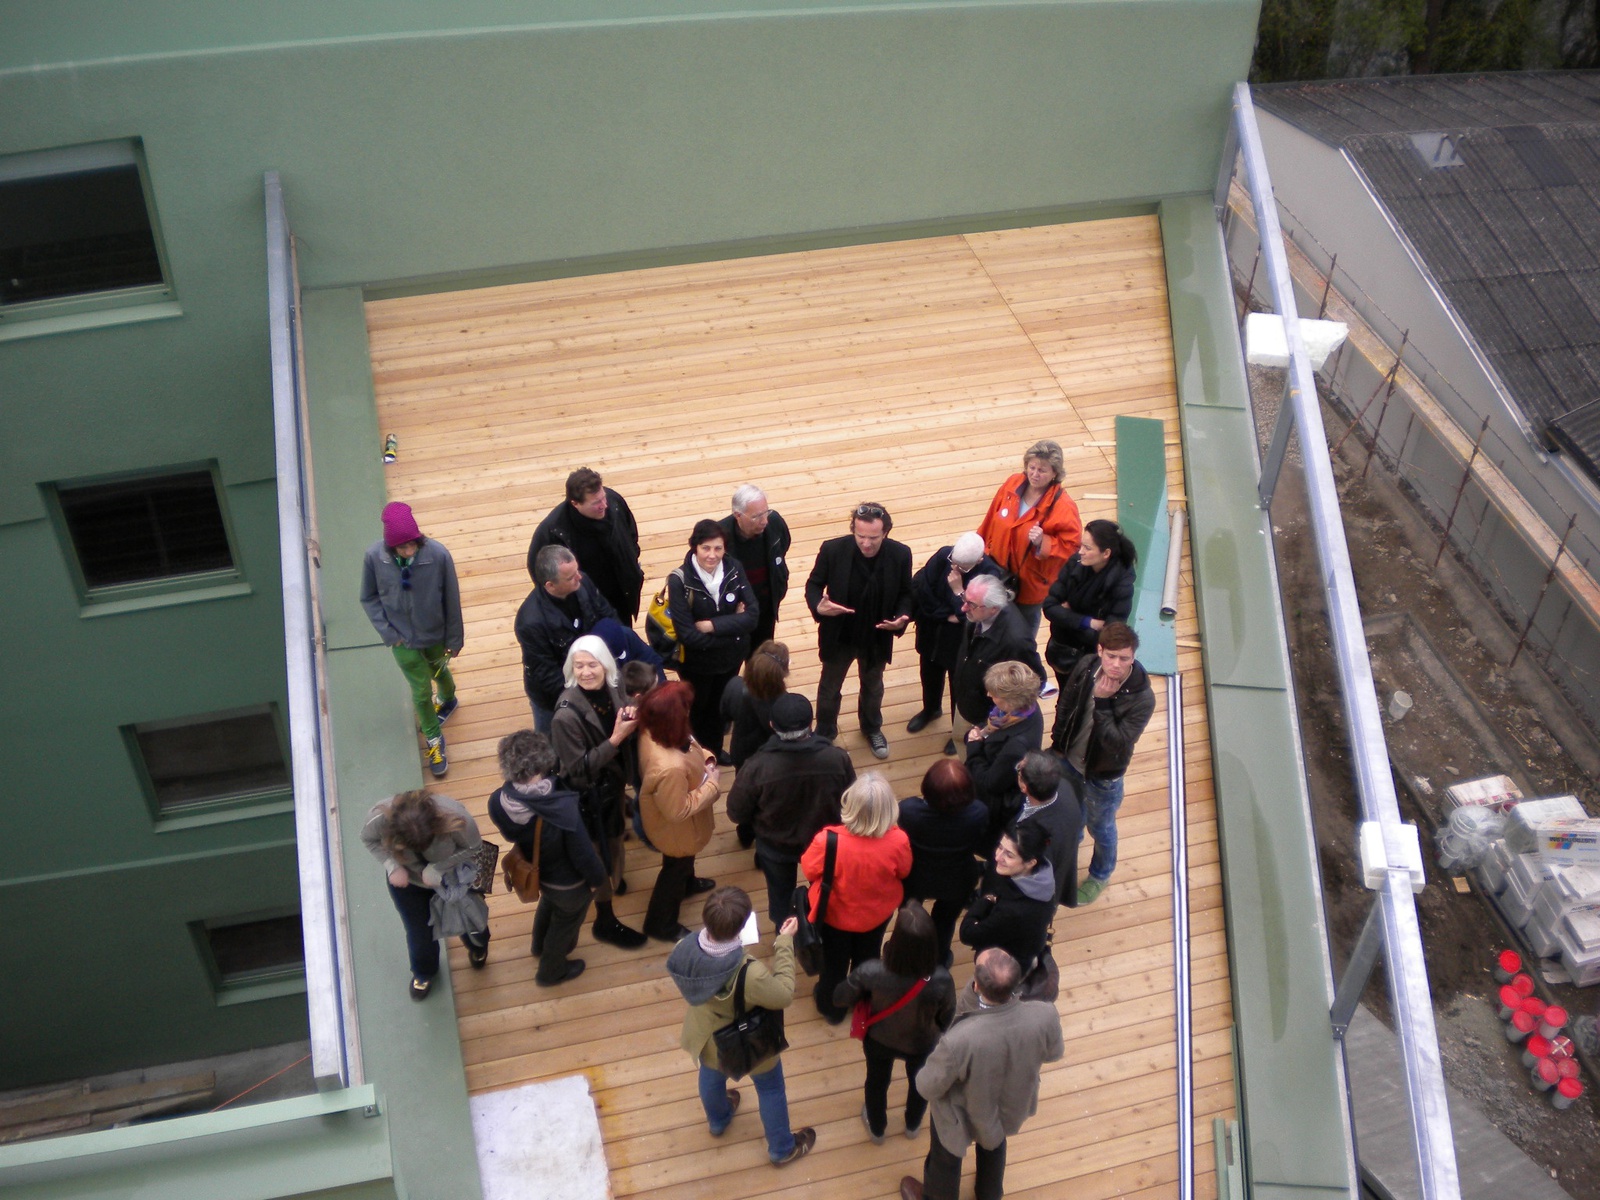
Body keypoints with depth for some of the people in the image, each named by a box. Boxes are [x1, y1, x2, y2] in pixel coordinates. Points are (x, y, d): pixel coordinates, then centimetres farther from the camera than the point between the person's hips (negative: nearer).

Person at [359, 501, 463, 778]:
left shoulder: (438, 555, -29)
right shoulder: (374, 556, -25)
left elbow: (452, 600, -15)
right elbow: (369, 598, -8)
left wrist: (454, 638, -5)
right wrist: (388, 633, -12)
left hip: (435, 635, 0)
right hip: (403, 640, 0)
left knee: (439, 670, 29)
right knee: (421, 691, 11)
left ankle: (447, 699, 64)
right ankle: (434, 741, 37)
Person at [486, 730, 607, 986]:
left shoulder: (498, 801, -28)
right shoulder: (563, 809, -43)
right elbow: (583, 852, -28)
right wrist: (596, 878, -10)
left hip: (536, 872, 5)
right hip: (569, 883, -5)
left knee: (549, 903, 37)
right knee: (566, 920, 27)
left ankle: (541, 946, 66)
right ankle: (551, 971, 53)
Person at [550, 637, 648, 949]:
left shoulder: (612, 689, -15)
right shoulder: (567, 715, -33)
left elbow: (627, 736, 2)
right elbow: (579, 769, -27)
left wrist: (632, 720, -21)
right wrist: (614, 739, -34)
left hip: (615, 782, 6)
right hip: (590, 794, -6)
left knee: (614, 840, 29)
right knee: (603, 853, 12)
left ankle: (612, 876, 60)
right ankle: (605, 921, 33)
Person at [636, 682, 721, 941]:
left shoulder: (653, 731, -23)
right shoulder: (669, 768, -49)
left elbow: (689, 745, 1)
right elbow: (678, 811, -32)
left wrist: (706, 758, -14)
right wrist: (712, 784, -25)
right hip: (676, 830, -8)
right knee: (675, 867, 22)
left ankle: (687, 883, 69)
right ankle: (660, 924, 47)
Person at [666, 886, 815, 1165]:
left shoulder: (682, 951, -33)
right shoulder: (750, 974, -46)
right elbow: (784, 995, -26)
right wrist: (785, 943, -23)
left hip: (708, 1038, 4)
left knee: (711, 1077, 37)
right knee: (771, 1089, 28)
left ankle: (718, 1121, 68)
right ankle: (782, 1148, 52)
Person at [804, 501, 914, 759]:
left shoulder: (900, 555, -22)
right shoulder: (833, 549, -26)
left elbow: (906, 593, -7)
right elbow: (813, 585, -12)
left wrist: (902, 617, -27)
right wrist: (818, 606, -34)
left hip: (877, 638, 1)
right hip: (838, 636, -1)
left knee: (873, 687, 28)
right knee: (829, 688, 22)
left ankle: (872, 728, 57)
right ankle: (824, 733, 50)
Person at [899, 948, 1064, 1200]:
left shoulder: (959, 1040, -46)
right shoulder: (1045, 1016, -35)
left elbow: (928, 1088, -25)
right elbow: (1053, 1053, -10)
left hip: (965, 1117, -3)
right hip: (1012, 1106, 4)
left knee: (945, 1159, 31)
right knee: (994, 1146, 38)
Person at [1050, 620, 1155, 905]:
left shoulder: (1142, 697, -33)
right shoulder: (1087, 666, -19)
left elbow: (1118, 743, -33)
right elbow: (1065, 705, -2)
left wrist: (1102, 702, -38)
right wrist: (1057, 745, 4)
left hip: (1103, 777, -4)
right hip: (1070, 761, 4)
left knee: (1100, 828, 22)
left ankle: (1099, 876, 51)